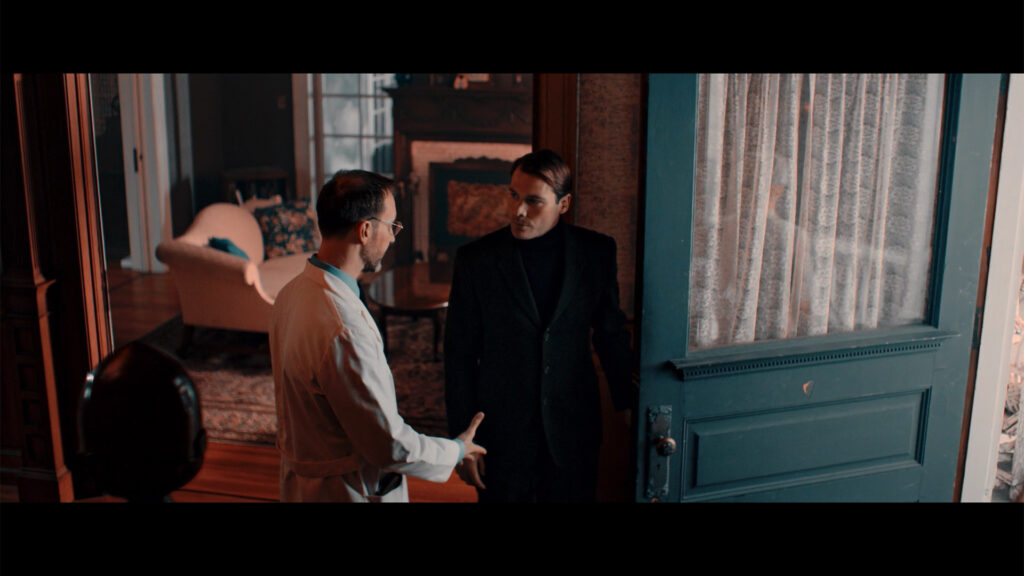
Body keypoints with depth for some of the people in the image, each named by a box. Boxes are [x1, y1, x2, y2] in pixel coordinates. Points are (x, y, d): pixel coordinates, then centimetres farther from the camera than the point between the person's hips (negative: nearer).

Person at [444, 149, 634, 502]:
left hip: (574, 433, 1)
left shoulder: (596, 252, -3)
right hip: (501, 433, -1)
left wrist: (629, 407, 10)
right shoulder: (475, 259, -8)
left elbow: (612, 334, 7)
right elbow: (460, 354, -4)